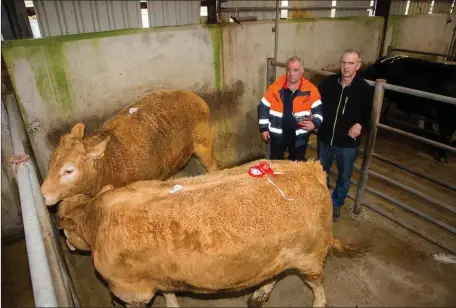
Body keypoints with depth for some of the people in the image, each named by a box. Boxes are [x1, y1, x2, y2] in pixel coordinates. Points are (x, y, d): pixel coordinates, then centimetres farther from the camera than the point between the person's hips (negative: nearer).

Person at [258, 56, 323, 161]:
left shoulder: (311, 90, -9)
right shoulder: (275, 88, -9)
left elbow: (318, 110, 2)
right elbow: (263, 107, 1)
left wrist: (315, 123, -18)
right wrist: (264, 128, 0)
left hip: (299, 137, 0)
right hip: (277, 136, 0)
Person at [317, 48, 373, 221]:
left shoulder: (364, 89, -11)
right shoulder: (328, 82, -5)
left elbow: (371, 114, -2)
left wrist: (361, 124, -19)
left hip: (348, 143, -2)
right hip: (325, 139, 2)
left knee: (344, 177, 15)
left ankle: (336, 204, 38)